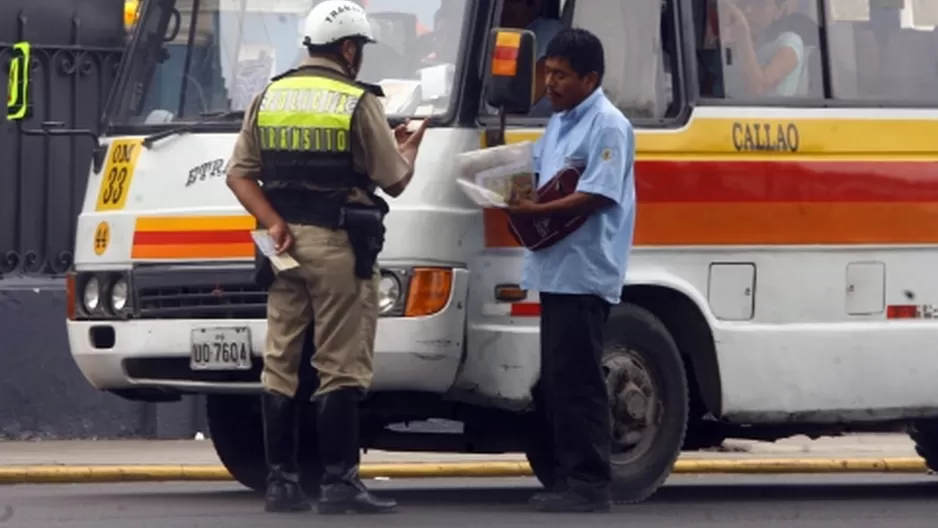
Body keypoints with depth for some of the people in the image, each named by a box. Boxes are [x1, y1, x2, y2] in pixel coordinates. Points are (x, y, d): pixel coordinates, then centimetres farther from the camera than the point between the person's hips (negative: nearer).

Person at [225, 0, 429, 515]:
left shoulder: (268, 98, 9)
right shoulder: (358, 104, -7)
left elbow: (240, 174, 4)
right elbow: (393, 181, -1)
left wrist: (273, 223, -5)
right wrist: (408, 149, 20)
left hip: (286, 241, 5)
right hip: (338, 244, -5)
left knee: (280, 366, 9)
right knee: (341, 367, -3)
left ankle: (281, 482, 8)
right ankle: (338, 483, -6)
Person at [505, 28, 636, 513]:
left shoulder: (608, 127, -11)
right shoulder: (559, 122, 19)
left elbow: (597, 196, -19)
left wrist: (536, 211, -25)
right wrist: (516, 191, -1)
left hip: (585, 272, -10)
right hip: (555, 268, 10)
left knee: (576, 381, -10)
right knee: (555, 381, 12)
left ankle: (590, 484, -8)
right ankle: (569, 477, 17)